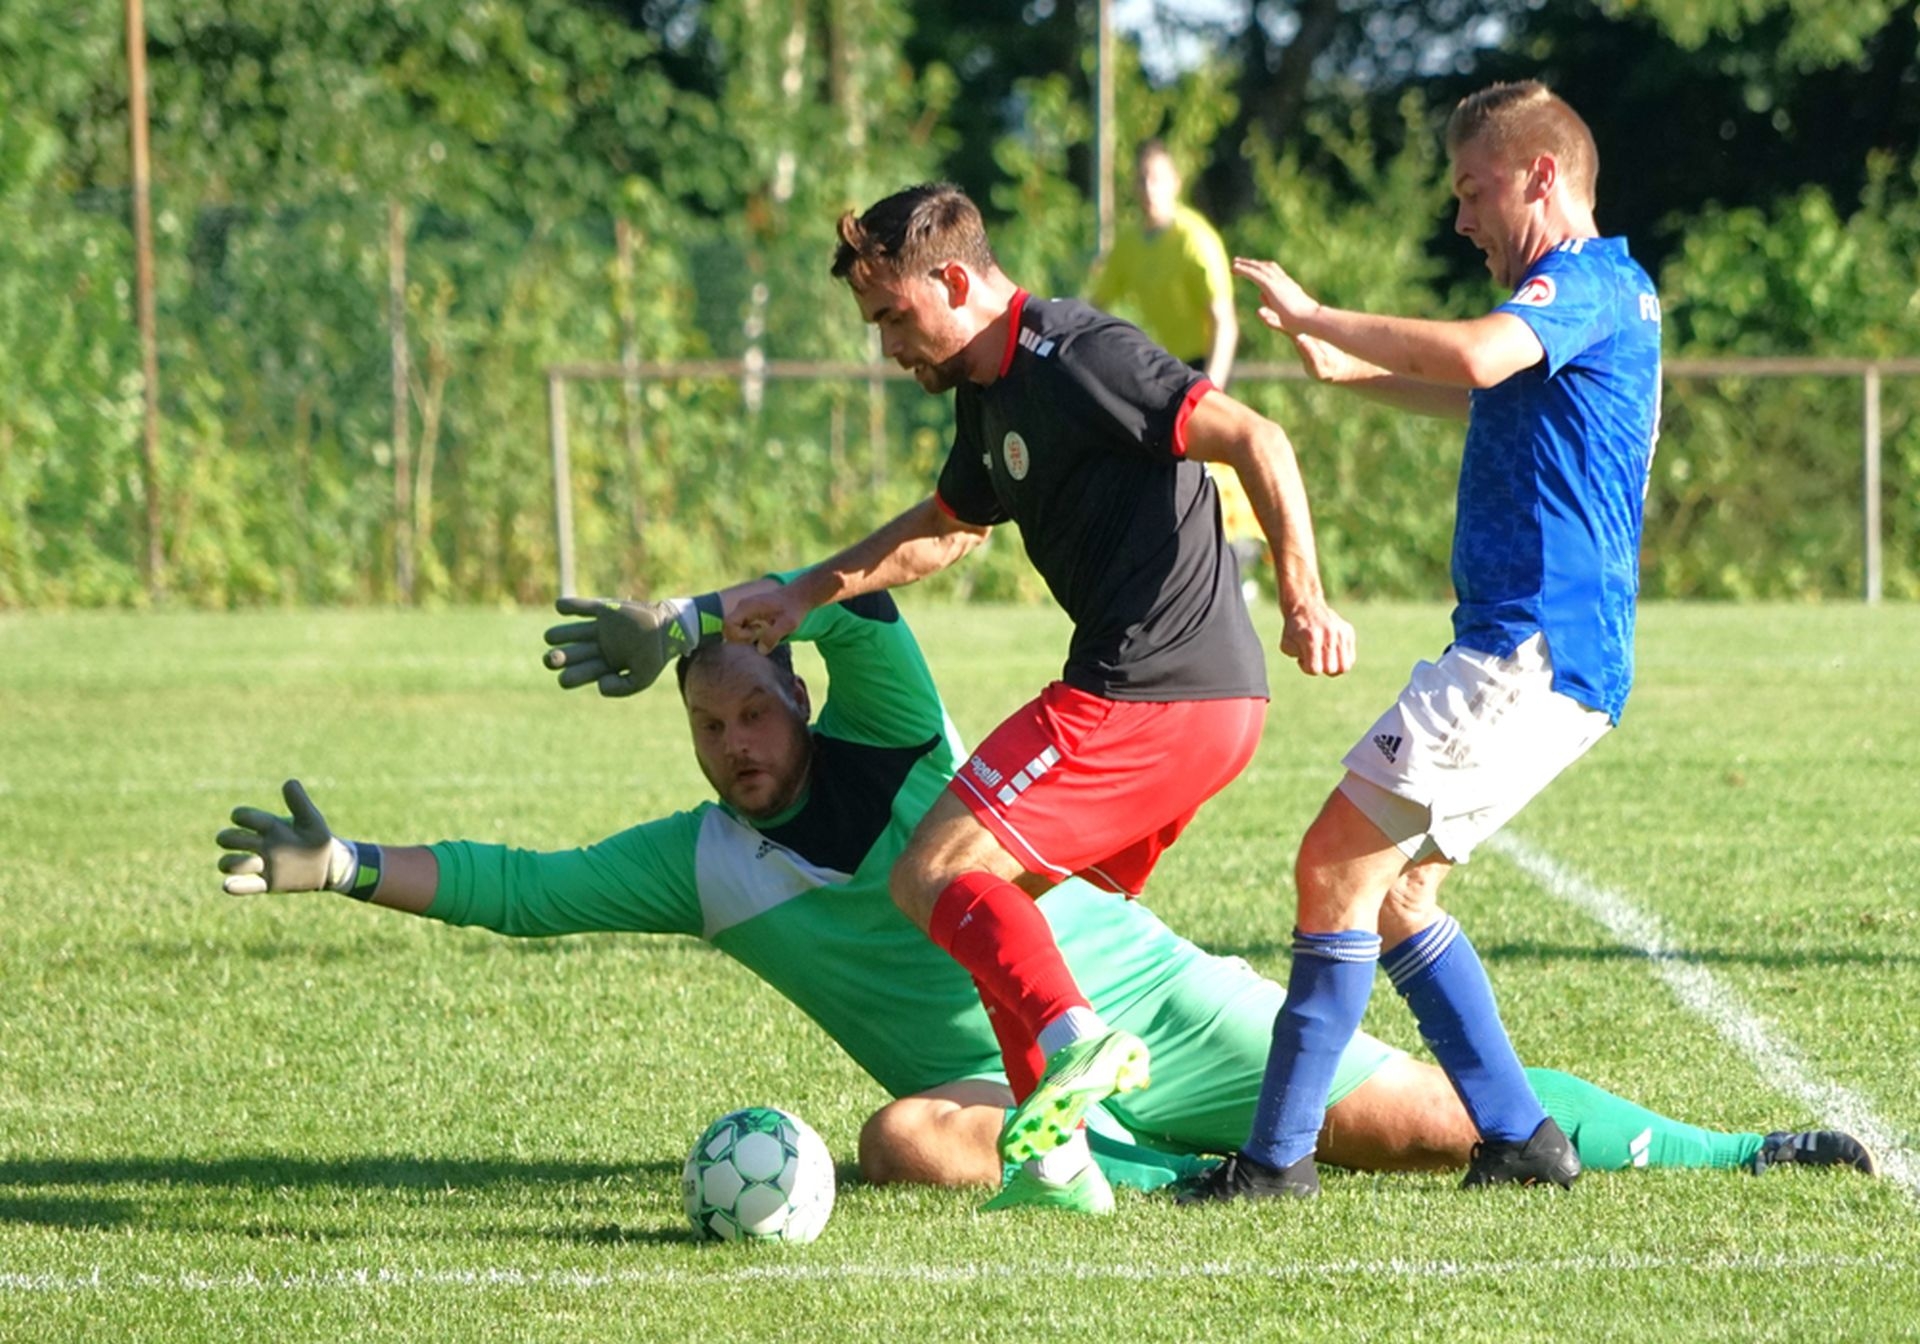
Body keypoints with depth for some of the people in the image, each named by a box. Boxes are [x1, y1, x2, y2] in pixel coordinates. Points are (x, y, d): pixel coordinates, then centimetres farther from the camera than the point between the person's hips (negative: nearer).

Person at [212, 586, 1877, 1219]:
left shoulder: (883, 739, -5)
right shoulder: (693, 863, 4)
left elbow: (856, 593, -21)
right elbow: (525, 888, 2)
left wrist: (686, 624, -24)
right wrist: (345, 867, -6)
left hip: (1159, 1012, -2)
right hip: (1014, 1088, 2)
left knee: (1430, 1122, -10)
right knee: (905, 1144, -34)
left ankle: (1733, 1156, -1)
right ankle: (1192, 1184, -28)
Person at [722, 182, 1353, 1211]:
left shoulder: (1076, 358, -13)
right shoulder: (992, 394, 18)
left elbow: (1253, 441, -20)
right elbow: (947, 525, 37)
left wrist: (1303, 600, -28)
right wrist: (804, 596, 35)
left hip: (1147, 695, -10)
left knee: (934, 878, -9)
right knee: (1003, 906, 18)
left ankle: (1076, 1038, -29)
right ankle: (1054, 1152, 11)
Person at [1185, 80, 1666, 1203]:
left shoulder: (1590, 286, -10)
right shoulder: (1600, 297, 22)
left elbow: (1475, 358, -31)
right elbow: (1485, 395, 43)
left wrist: (1314, 317, -21)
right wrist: (1349, 371, 36)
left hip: (1528, 650, -11)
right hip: (1563, 660, 11)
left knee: (1338, 864, -12)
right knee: (1390, 890, 12)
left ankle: (1280, 1155, -13)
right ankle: (1521, 1137, 10)